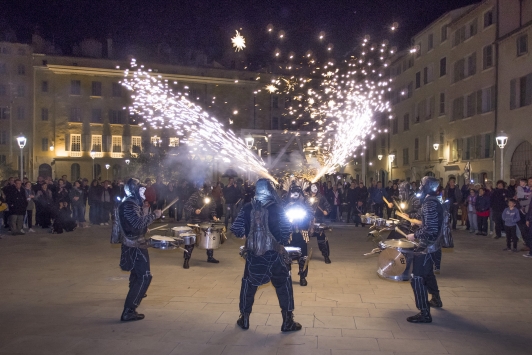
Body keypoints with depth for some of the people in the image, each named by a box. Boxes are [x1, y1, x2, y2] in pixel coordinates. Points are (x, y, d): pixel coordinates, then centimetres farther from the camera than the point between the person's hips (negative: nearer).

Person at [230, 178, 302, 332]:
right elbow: (286, 229, -12)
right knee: (283, 285, 10)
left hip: (253, 252, 3)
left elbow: (235, 228, -1)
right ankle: (287, 322, 14)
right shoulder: (276, 207, -8)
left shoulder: (247, 208, 0)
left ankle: (244, 319, 25)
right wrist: (282, 242, 6)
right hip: (274, 252, -2)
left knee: (248, 284, 18)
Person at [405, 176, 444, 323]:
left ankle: (425, 313, -5)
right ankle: (436, 299, 44)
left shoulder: (429, 203, -22)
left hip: (426, 246, -10)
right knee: (427, 272, 27)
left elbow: (430, 229, -27)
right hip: (432, 244, 11)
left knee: (417, 278, -8)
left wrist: (415, 235, -17)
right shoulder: (435, 201, 9)